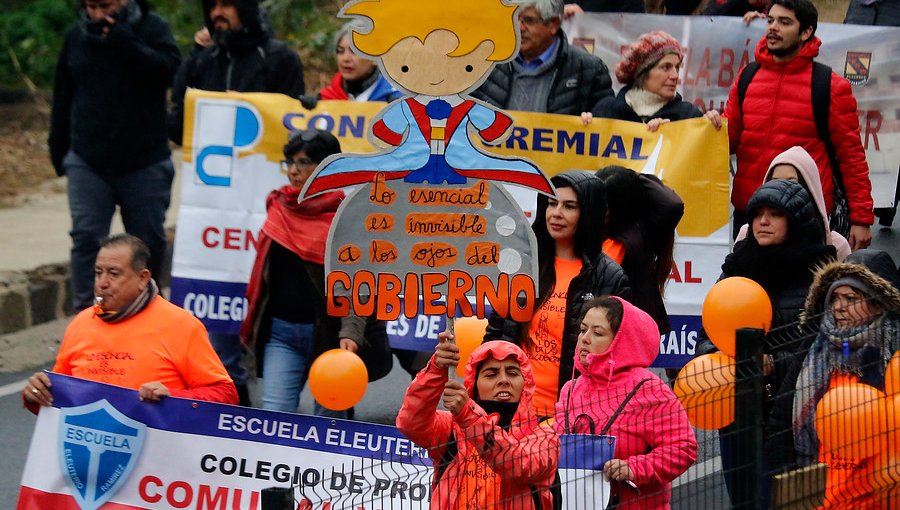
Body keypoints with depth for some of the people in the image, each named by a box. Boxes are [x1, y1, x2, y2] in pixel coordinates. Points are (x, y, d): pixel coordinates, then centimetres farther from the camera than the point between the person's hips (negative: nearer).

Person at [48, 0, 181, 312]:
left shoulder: (151, 28, -3)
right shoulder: (77, 36, 6)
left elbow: (170, 69, -21)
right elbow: (62, 98, 14)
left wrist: (122, 41, -25)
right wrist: (58, 151, 14)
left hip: (145, 162, -2)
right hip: (87, 163, 2)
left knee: (149, 240, 7)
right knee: (86, 237, -8)